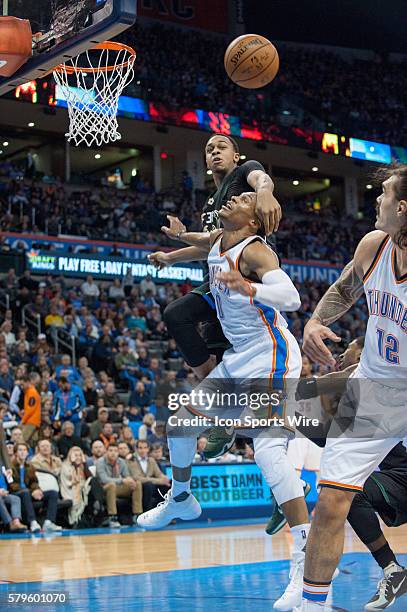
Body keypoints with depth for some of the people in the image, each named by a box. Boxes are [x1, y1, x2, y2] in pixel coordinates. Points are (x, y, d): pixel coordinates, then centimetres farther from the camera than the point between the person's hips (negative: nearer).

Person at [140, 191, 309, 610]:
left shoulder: (254, 250, -17)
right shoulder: (218, 242, 9)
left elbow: (291, 297, -32)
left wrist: (247, 288, -47)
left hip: (270, 357, -9)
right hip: (239, 358, 9)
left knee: (268, 449, -22)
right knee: (180, 422, 15)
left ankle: (306, 562, -22)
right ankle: (180, 500, 41)